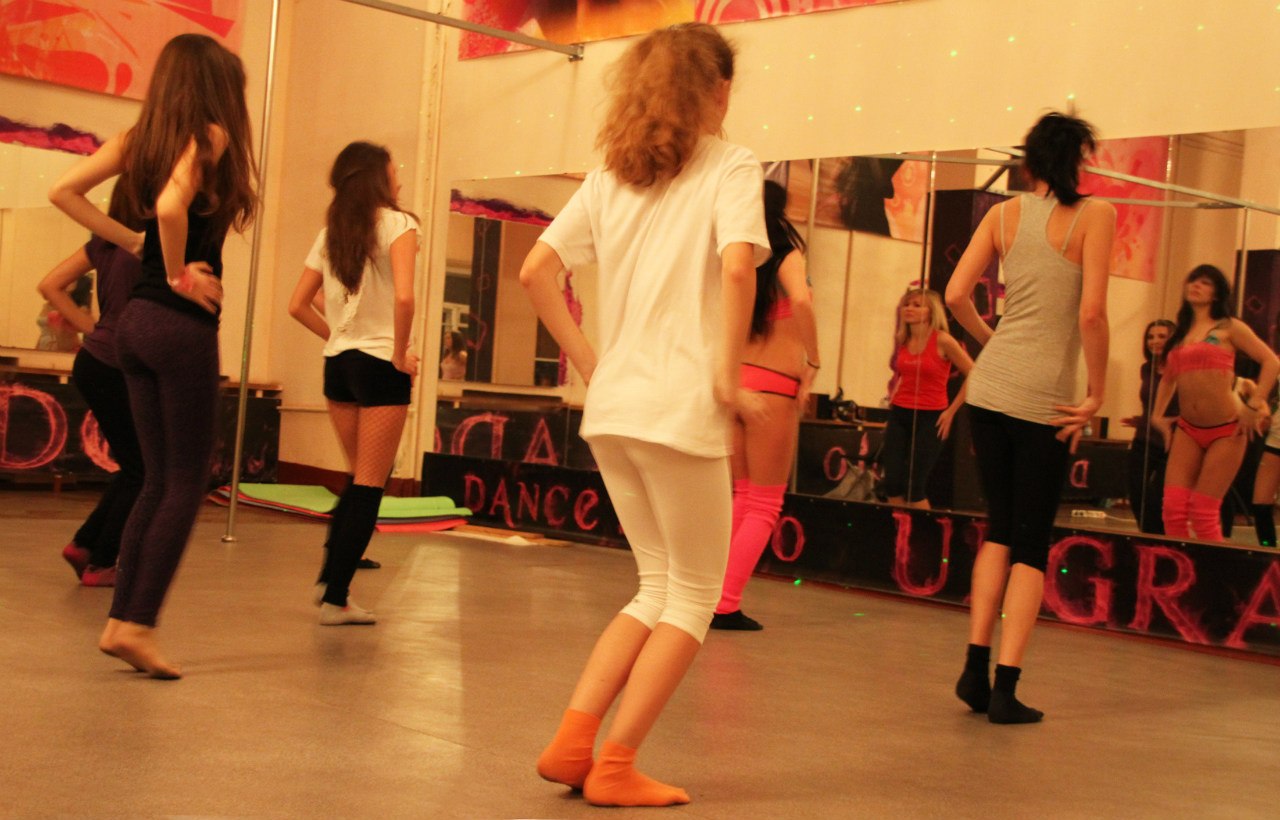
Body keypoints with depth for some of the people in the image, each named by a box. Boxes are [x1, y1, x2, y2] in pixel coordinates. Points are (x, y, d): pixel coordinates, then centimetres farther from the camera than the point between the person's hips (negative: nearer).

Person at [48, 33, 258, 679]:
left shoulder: (138, 137, 11)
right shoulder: (210, 136, -9)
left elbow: (64, 192, 6)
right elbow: (171, 205, -26)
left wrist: (132, 243, 7)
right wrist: (178, 274, -11)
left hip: (135, 321, 7)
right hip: (183, 327, -7)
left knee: (158, 480, 14)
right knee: (186, 484, 1)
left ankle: (120, 620, 13)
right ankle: (137, 625, -1)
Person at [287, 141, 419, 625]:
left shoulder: (331, 232, 10)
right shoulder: (396, 224, -8)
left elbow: (298, 305, 9)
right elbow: (403, 296, -23)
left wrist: (338, 338, 14)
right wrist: (401, 353, -12)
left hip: (338, 365, 6)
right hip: (380, 366, -6)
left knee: (357, 479, 21)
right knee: (370, 486, 1)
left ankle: (328, 579, 20)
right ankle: (336, 599, 1)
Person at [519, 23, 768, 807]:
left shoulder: (613, 174, 13)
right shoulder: (730, 167, -3)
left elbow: (536, 271, 6)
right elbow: (736, 268, -21)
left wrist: (589, 362, 10)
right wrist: (728, 381, -13)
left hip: (612, 409, 6)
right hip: (682, 411, -6)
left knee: (661, 587, 19)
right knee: (695, 594, 9)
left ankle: (573, 740, 11)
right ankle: (616, 765, 7)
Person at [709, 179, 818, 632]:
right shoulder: (787, 258, -6)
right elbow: (800, 301, -25)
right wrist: (812, 364, -16)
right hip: (772, 385, -5)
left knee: (737, 497, 18)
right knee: (763, 505, 5)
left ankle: (712, 597, 13)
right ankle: (727, 605, -1)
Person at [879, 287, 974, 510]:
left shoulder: (942, 341, -11)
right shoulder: (901, 340, 7)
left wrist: (951, 411, -7)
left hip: (930, 417, -5)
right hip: (899, 415, 5)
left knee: (914, 486, -7)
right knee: (892, 484, -2)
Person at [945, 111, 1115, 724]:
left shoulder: (1004, 214, 7)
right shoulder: (1095, 215, -4)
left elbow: (956, 295, 0)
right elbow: (1091, 314, -12)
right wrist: (1096, 396, -4)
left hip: (990, 386, 4)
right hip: (1047, 397, -4)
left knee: (999, 529, 17)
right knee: (1032, 544, 4)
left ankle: (976, 666, 12)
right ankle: (1005, 687, -1)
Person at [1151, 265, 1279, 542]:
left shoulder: (1228, 327, 2)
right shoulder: (1180, 333, 16)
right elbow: (1168, 378, 29)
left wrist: (1254, 406, -12)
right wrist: (1157, 415, 17)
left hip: (1226, 429, -4)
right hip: (1187, 429, 4)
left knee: (1203, 513, -7)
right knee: (1173, 509, -8)